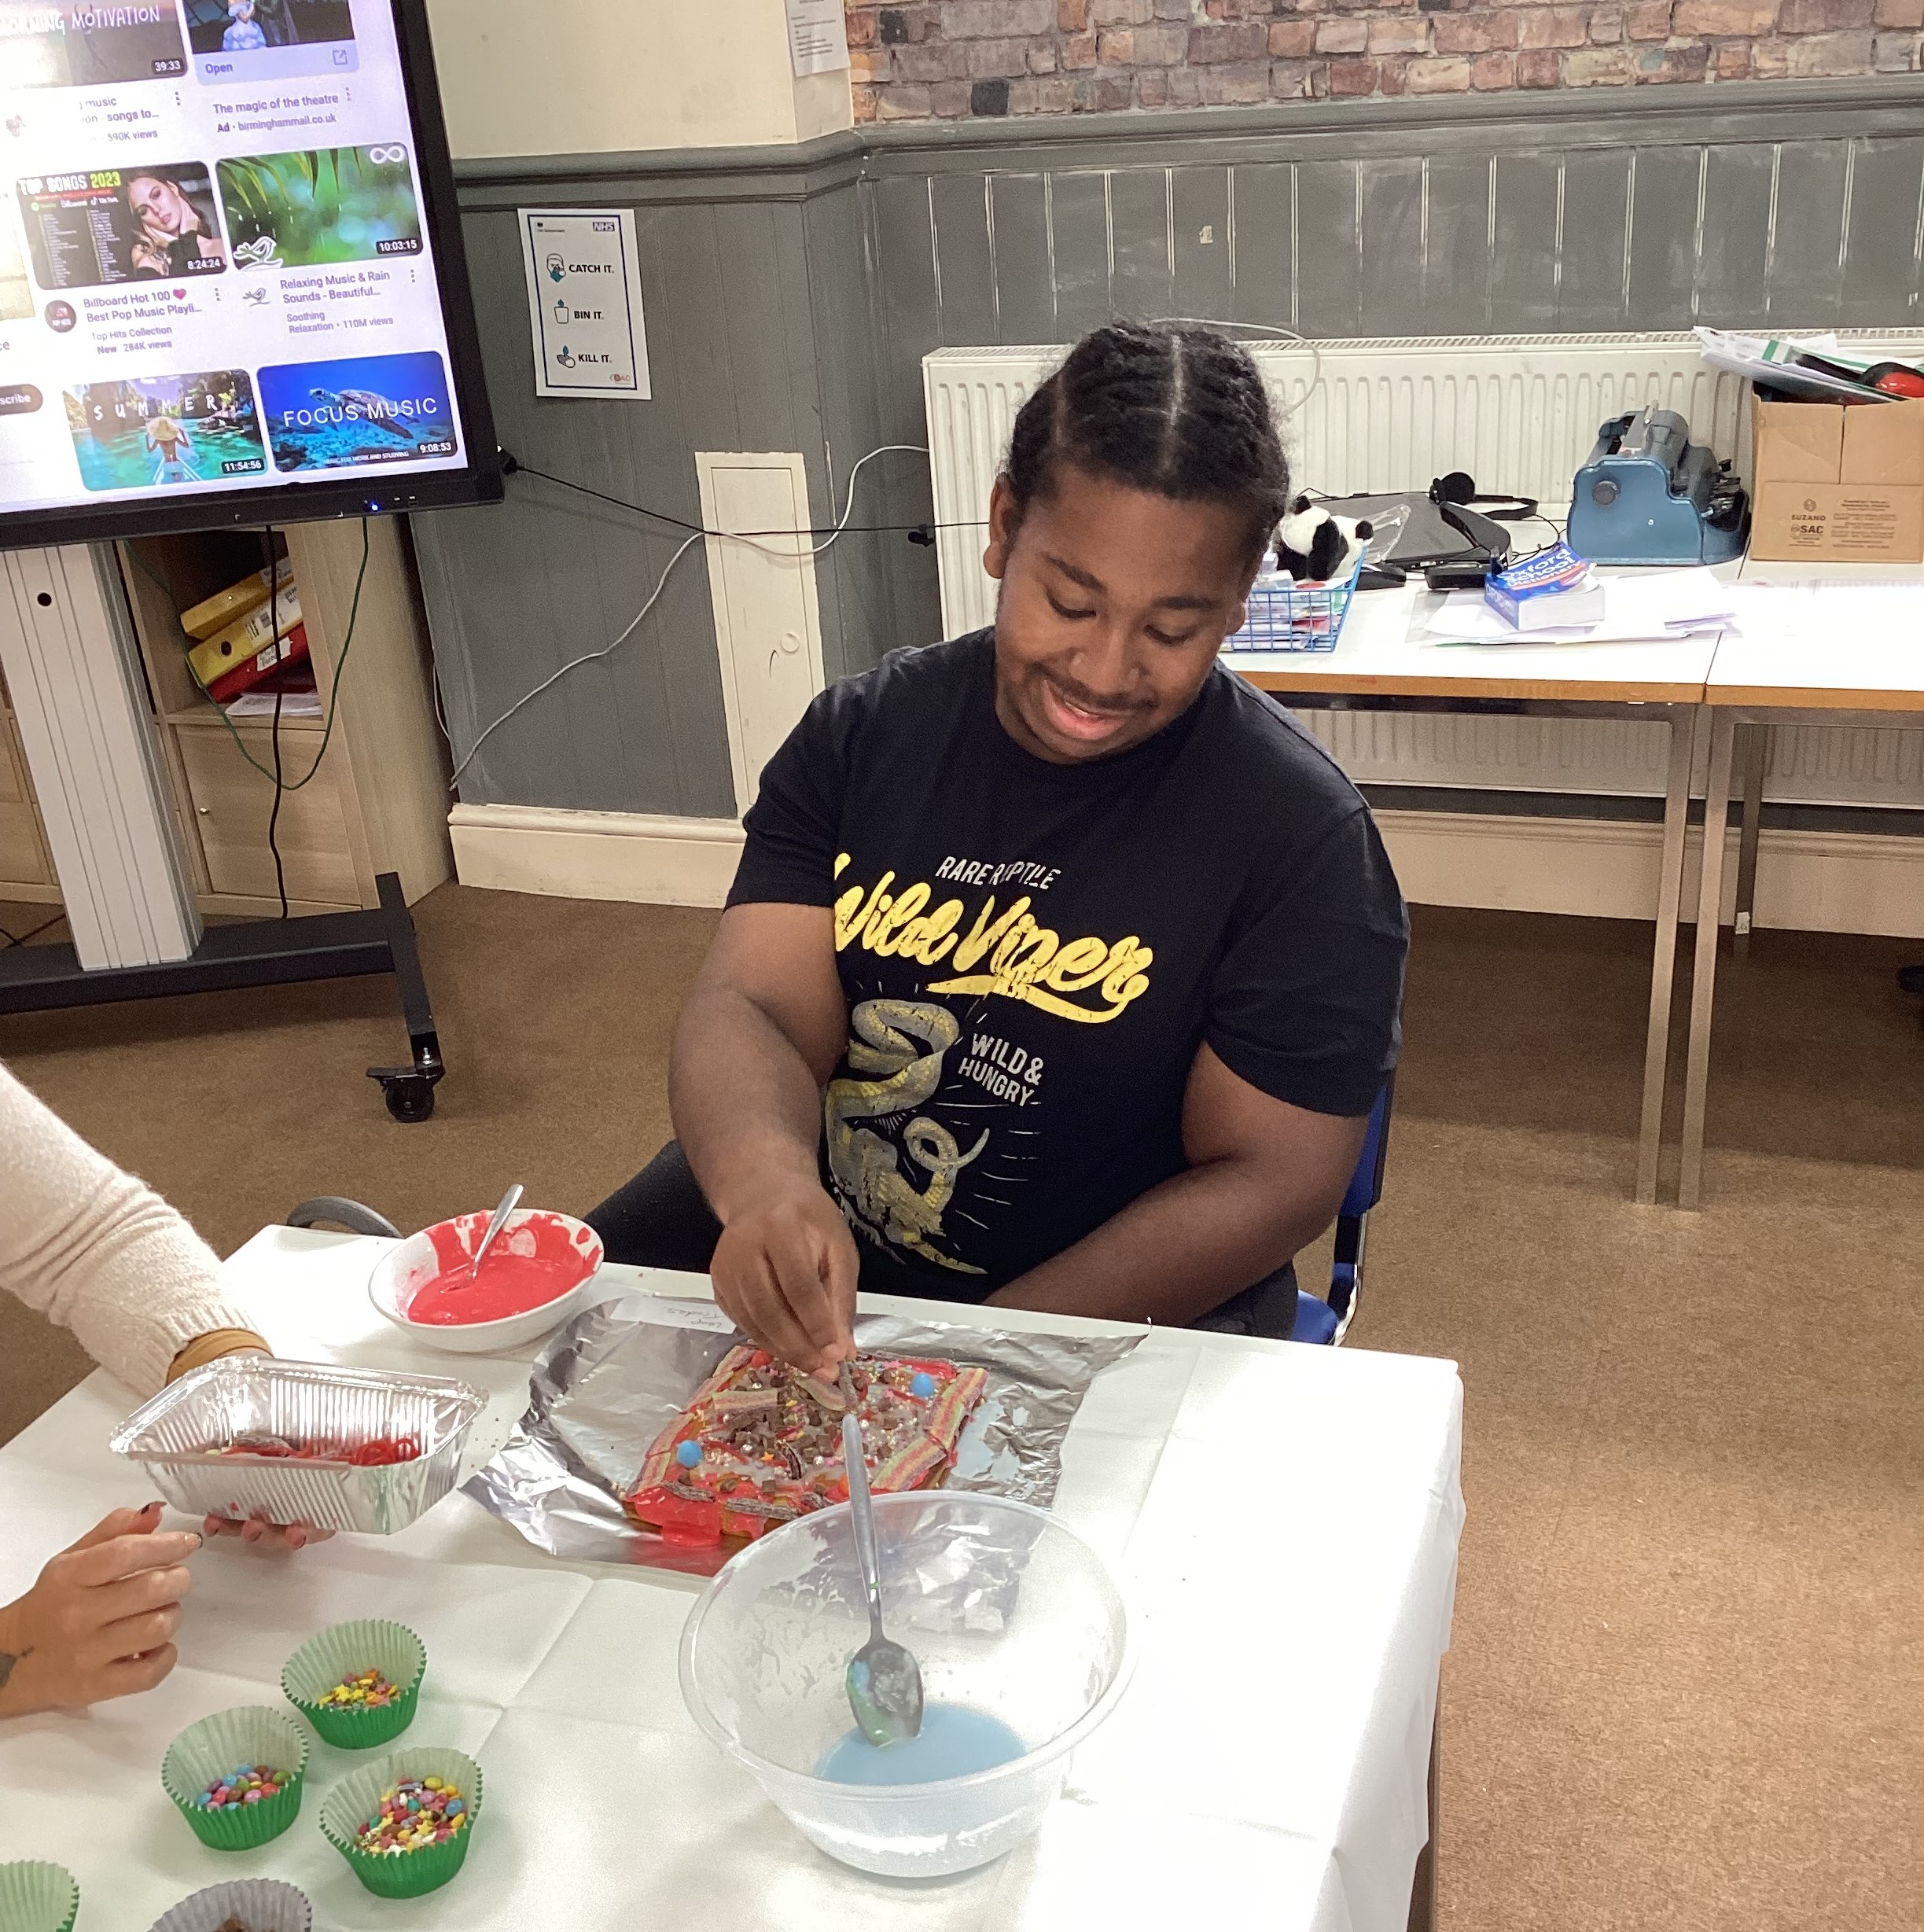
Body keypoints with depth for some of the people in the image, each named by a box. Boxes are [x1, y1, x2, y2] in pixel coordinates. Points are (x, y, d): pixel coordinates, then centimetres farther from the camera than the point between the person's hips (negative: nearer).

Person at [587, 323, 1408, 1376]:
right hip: (806, 1273, 4)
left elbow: (1270, 1180, -13)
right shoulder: (862, 734, -2)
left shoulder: (1299, 835, -14)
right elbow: (751, 1005, -9)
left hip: (1119, 1322, -3)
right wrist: (768, 1181, -33)